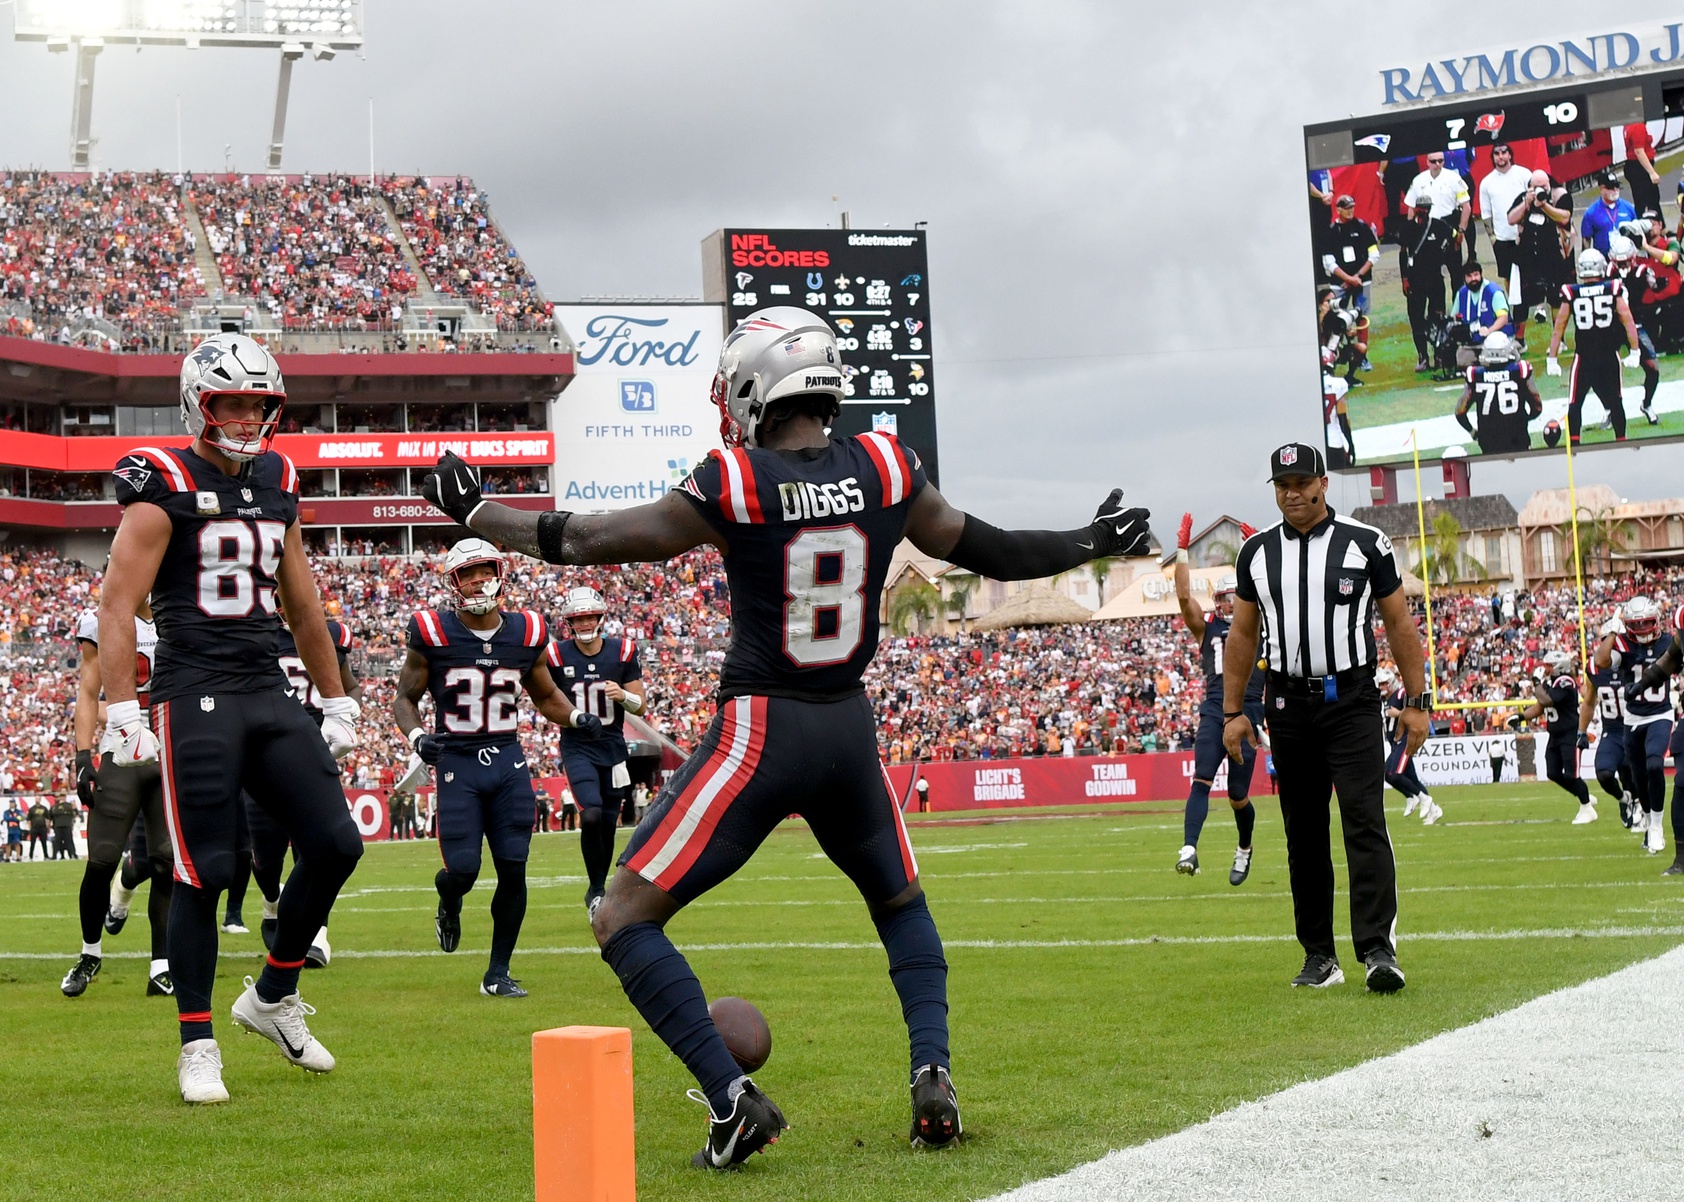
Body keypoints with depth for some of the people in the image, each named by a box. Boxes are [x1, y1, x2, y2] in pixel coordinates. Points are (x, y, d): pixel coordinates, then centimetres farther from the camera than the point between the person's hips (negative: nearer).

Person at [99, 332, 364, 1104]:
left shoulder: (276, 482, 15)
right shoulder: (164, 486, -5)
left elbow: (303, 606, 22)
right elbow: (118, 602, -11)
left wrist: (336, 703, 23)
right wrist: (121, 710, -20)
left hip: (267, 693, 7)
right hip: (196, 697, -7)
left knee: (335, 845, 2)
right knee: (204, 872, -5)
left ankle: (272, 997, 21)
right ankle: (197, 1046, 7)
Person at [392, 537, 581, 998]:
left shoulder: (526, 634, 5)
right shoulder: (433, 635, -5)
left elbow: (546, 696, 18)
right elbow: (404, 698, 3)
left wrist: (577, 717, -2)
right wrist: (417, 737, -17)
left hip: (509, 759, 3)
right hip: (457, 764, -3)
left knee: (513, 870, -3)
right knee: (462, 870, -9)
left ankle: (498, 973, 11)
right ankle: (449, 905, 31)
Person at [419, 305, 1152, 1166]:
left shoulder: (734, 487, -12)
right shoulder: (884, 472, -2)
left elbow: (591, 541, -5)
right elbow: (991, 553, 10)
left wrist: (472, 510, 9)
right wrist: (1094, 544, 28)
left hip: (757, 733, -5)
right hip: (848, 728, 5)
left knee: (624, 920, 3)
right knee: (901, 901, 30)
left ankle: (732, 1098, -10)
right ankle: (933, 1072, 10)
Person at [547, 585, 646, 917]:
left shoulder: (623, 653, -3)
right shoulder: (556, 655, -7)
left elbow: (641, 706, 1)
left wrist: (624, 695, -19)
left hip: (612, 748, 2)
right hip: (577, 748, -2)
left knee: (608, 825, 8)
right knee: (591, 816, -21)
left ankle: (598, 889, 27)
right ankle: (596, 889, -4)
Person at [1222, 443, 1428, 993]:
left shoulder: (1366, 544, 0)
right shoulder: (1257, 552, 8)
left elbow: (1400, 624, 3)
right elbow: (1242, 634, 14)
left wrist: (1417, 702, -1)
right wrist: (1232, 711, 9)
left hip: (1351, 703, -3)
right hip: (1289, 705, 3)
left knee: (1365, 822, -13)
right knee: (1304, 834, 7)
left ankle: (1378, 950, -17)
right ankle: (1319, 957, 13)